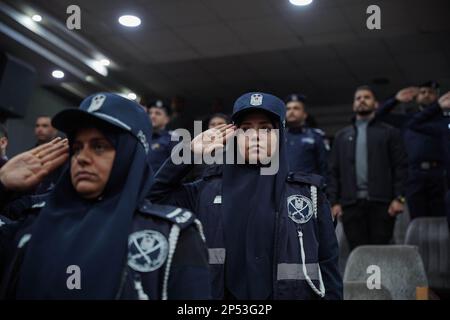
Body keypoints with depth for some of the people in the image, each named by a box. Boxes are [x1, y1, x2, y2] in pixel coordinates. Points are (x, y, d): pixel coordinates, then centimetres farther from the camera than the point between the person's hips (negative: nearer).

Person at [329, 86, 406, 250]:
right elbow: (334, 171, 13)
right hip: (351, 203, 2)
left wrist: (398, 198, -8)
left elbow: (399, 167, 3)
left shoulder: (389, 133, 11)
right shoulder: (342, 136, 19)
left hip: (381, 203, -2)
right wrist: (334, 201, 3)